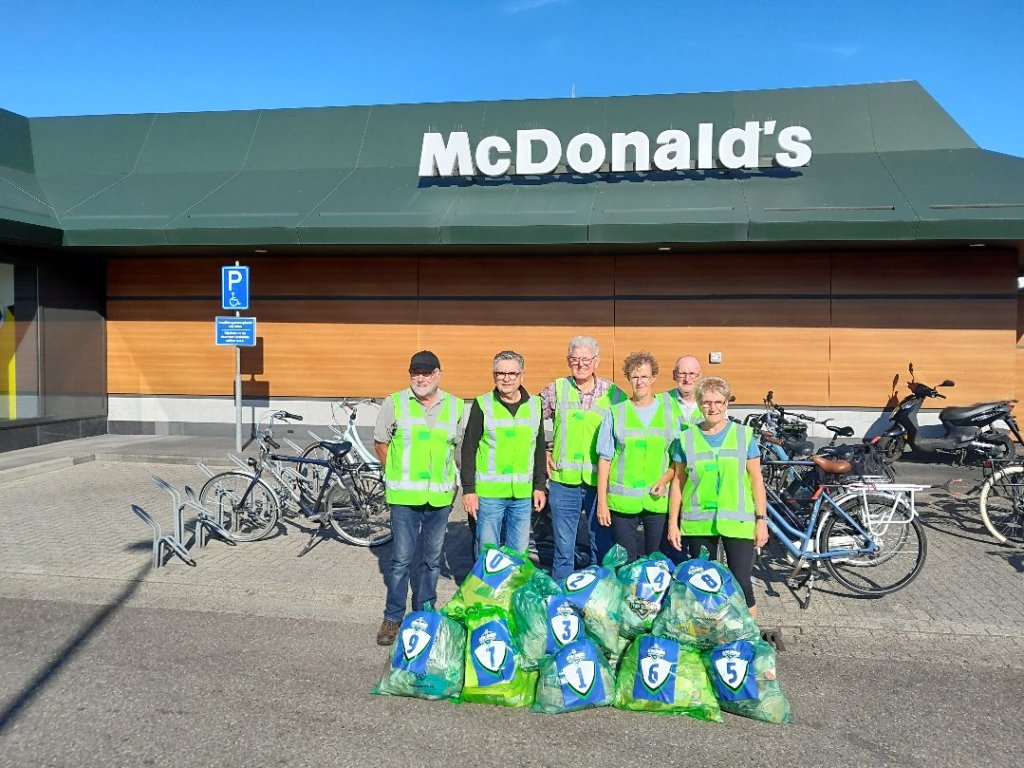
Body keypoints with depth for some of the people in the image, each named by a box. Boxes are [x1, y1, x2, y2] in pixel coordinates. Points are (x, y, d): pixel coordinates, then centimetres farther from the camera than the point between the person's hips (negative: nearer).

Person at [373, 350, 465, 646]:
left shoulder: (455, 406, 5)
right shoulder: (395, 403, -2)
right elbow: (380, 443, 7)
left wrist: (452, 481, 8)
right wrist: (398, 475, 5)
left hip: (440, 496, 3)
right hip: (404, 496, -2)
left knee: (432, 558, 12)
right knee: (401, 558, 0)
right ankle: (393, 618, 13)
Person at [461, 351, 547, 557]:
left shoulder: (535, 405, 6)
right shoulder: (482, 405, -3)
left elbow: (540, 449, 14)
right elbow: (468, 449, -2)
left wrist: (540, 486, 10)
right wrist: (468, 489, -5)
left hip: (524, 494, 3)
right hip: (488, 493, -3)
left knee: (519, 553, 11)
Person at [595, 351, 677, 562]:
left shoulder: (669, 411, 7)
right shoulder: (616, 413, 4)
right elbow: (605, 459, 3)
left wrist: (665, 480, -8)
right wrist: (602, 501, -1)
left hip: (658, 500, 1)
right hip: (622, 501, -1)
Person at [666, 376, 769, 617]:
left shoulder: (744, 435, 4)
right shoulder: (686, 438, 5)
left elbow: (756, 480, 5)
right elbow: (678, 481, 8)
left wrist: (761, 520, 1)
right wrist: (673, 522, 5)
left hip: (737, 522, -1)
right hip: (698, 523, 1)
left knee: (741, 585, -7)